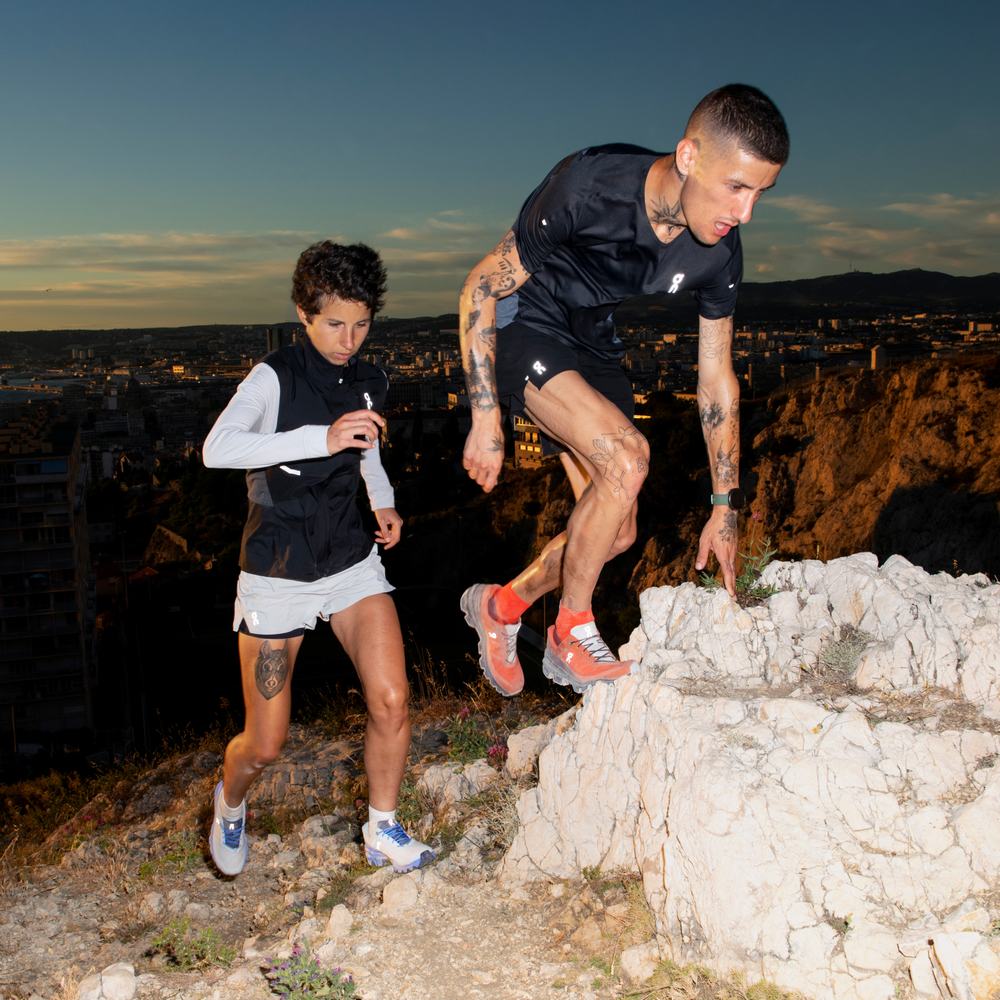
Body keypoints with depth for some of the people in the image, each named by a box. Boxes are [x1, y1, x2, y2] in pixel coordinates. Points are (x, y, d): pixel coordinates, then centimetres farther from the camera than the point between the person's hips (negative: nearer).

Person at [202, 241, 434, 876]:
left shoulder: (371, 384, 4)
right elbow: (216, 450, -31)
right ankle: (231, 803, 38)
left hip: (352, 562, 4)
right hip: (278, 573, -4)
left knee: (392, 702, -11)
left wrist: (385, 503, 6)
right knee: (265, 745, 3)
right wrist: (321, 439, -39)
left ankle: (384, 832, 13)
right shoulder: (275, 377, -14)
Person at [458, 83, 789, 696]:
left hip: (593, 343, 6)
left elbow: (717, 379, -3)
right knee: (627, 456, -28)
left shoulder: (719, 254, -15)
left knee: (617, 531, 4)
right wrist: (487, 420, -22)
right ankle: (573, 640, -8)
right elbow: (481, 288, -21)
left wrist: (725, 507, 1)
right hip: (522, 326, -6)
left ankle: (502, 605, 28)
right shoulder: (587, 188, -32)